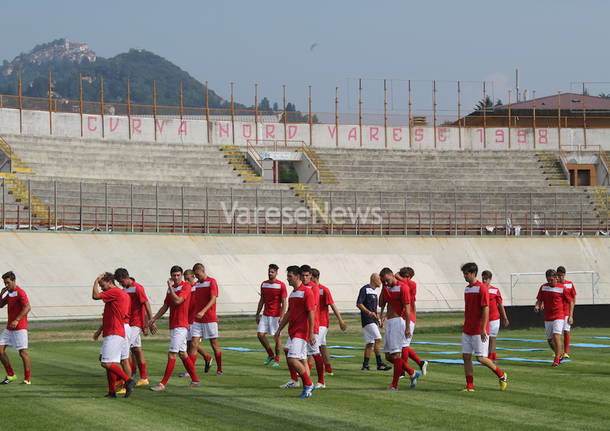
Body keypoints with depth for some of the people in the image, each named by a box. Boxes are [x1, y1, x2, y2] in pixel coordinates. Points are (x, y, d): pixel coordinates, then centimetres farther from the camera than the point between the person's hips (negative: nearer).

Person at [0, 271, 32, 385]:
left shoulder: (20, 292, -12)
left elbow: (27, 307, -23)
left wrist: (17, 320, -28)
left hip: (19, 328, -9)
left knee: (23, 352, -5)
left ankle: (27, 379, 2)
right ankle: (10, 375, 10)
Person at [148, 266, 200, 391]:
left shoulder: (186, 287, -9)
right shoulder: (171, 289, 15)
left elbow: (177, 301, -23)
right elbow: (165, 307, 21)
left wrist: (170, 287, -15)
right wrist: (153, 319, 17)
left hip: (180, 325, -9)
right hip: (173, 325, 9)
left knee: (171, 354, -10)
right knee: (182, 354, 12)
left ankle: (163, 384, -11)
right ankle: (195, 380, 19)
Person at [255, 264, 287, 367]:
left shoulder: (281, 285, -8)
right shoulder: (264, 284, 9)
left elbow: (284, 302, -9)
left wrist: (281, 317, -17)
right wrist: (257, 314, 13)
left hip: (276, 315, -5)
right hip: (265, 315, 5)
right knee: (260, 334, -2)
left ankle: (277, 360, 10)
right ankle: (270, 355, 15)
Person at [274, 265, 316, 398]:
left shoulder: (306, 292, -11)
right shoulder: (293, 293, 16)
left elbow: (311, 313, -15)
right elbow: (288, 313, 23)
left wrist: (311, 333, -19)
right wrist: (279, 330, 22)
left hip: (301, 332, -9)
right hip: (292, 332, 9)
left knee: (292, 359, -15)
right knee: (302, 361, 9)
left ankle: (308, 384, -3)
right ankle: (308, 387, 12)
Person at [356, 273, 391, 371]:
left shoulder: (374, 291, 19)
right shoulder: (365, 289, -8)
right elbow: (358, 304, -15)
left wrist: (377, 320, 23)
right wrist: (369, 312, -24)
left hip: (373, 320, 9)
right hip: (367, 319, -9)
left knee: (370, 343, 8)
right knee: (378, 339, -16)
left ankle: (365, 365, 12)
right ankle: (379, 364, -17)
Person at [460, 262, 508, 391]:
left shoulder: (482, 288, -12)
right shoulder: (467, 289, 13)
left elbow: (486, 309, -16)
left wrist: (483, 329, -20)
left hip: (479, 331, -8)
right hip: (467, 331, 8)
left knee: (481, 358, -6)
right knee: (466, 356, 2)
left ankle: (502, 375, 14)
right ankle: (470, 386, 6)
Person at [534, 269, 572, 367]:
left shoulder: (562, 288, -6)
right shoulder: (543, 287, 4)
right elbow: (539, 300, 10)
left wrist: (570, 316, 1)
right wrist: (537, 306, -13)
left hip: (559, 317, -4)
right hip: (547, 317, 4)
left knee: (556, 336, -18)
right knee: (550, 340, 9)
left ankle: (556, 360, -11)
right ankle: (559, 354, 33)